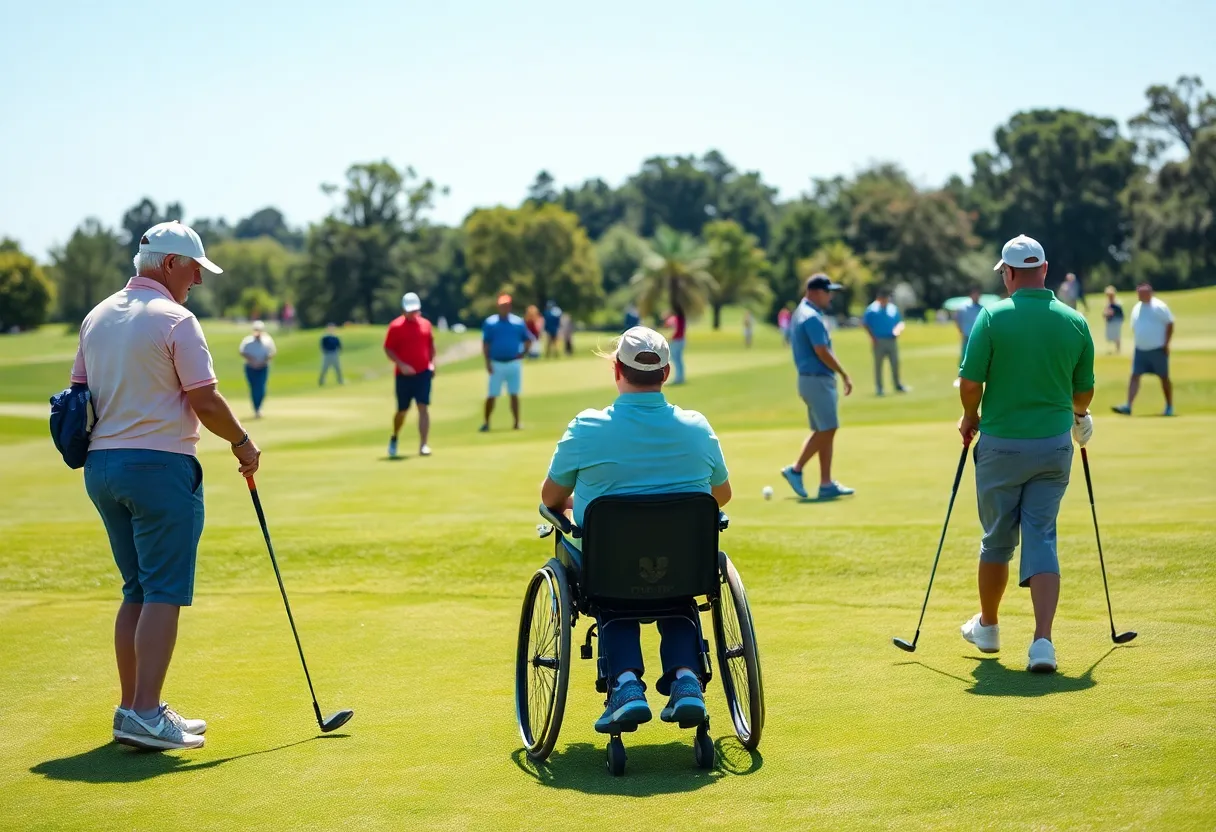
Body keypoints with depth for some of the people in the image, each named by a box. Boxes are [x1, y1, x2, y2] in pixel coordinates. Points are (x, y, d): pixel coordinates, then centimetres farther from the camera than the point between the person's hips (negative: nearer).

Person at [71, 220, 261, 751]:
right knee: (164, 593, -6)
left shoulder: (96, 318, 13)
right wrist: (243, 443, 3)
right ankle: (145, 715, -12)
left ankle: (133, 708, 15)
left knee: (138, 592, 14)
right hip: (160, 467, -8)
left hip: (101, 465, 8)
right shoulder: (175, 319, -11)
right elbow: (205, 402, -13)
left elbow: (79, 395, 17)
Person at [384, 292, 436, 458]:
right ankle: (394, 438, 35)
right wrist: (401, 365, -17)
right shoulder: (396, 326, -7)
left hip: (423, 373, 2)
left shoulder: (426, 324, 6)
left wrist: (432, 363, 5)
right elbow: (388, 349, -6)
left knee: (423, 407, -9)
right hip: (403, 375, -2)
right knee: (402, 410, 8)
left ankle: (423, 445, -12)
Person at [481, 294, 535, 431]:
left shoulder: (518, 322, 6)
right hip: (497, 364, -2)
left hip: (514, 364, 2)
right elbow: (485, 344, -1)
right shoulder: (490, 322, 0)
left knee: (514, 395, 5)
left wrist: (523, 352, -4)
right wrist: (488, 362, -8)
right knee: (491, 395, -2)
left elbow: (528, 339, 13)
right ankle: (486, 422, 7)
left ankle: (517, 423, 9)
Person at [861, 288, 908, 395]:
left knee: (895, 363, 6)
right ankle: (879, 388, 6)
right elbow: (865, 324, -4)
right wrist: (872, 337, -11)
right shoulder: (872, 309, -4)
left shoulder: (893, 308, 9)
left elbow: (900, 322, 16)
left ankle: (898, 385, 17)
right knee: (878, 364, 0)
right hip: (879, 341, -4)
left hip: (892, 341, 4)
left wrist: (898, 329, -7)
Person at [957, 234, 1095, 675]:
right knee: (1041, 540, 3)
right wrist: (1077, 415, 30)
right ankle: (1042, 641, -11)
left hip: (1001, 444, -2)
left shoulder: (994, 316, -11)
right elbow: (1084, 391, 8)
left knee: (997, 539, 14)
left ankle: (987, 626, 33)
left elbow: (970, 382, -12)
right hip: (1054, 445, 2)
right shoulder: (1075, 322, -1)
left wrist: (970, 418, 8)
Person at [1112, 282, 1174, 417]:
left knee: (1164, 377, 5)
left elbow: (1170, 324, -9)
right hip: (1140, 349, 6)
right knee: (1135, 376, -5)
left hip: (1158, 350, -5)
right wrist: (1137, 343, 14)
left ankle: (1169, 407, 17)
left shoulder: (1159, 307, -9)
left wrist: (1166, 344, -13)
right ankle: (1128, 406, -12)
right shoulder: (1136, 308, 10)